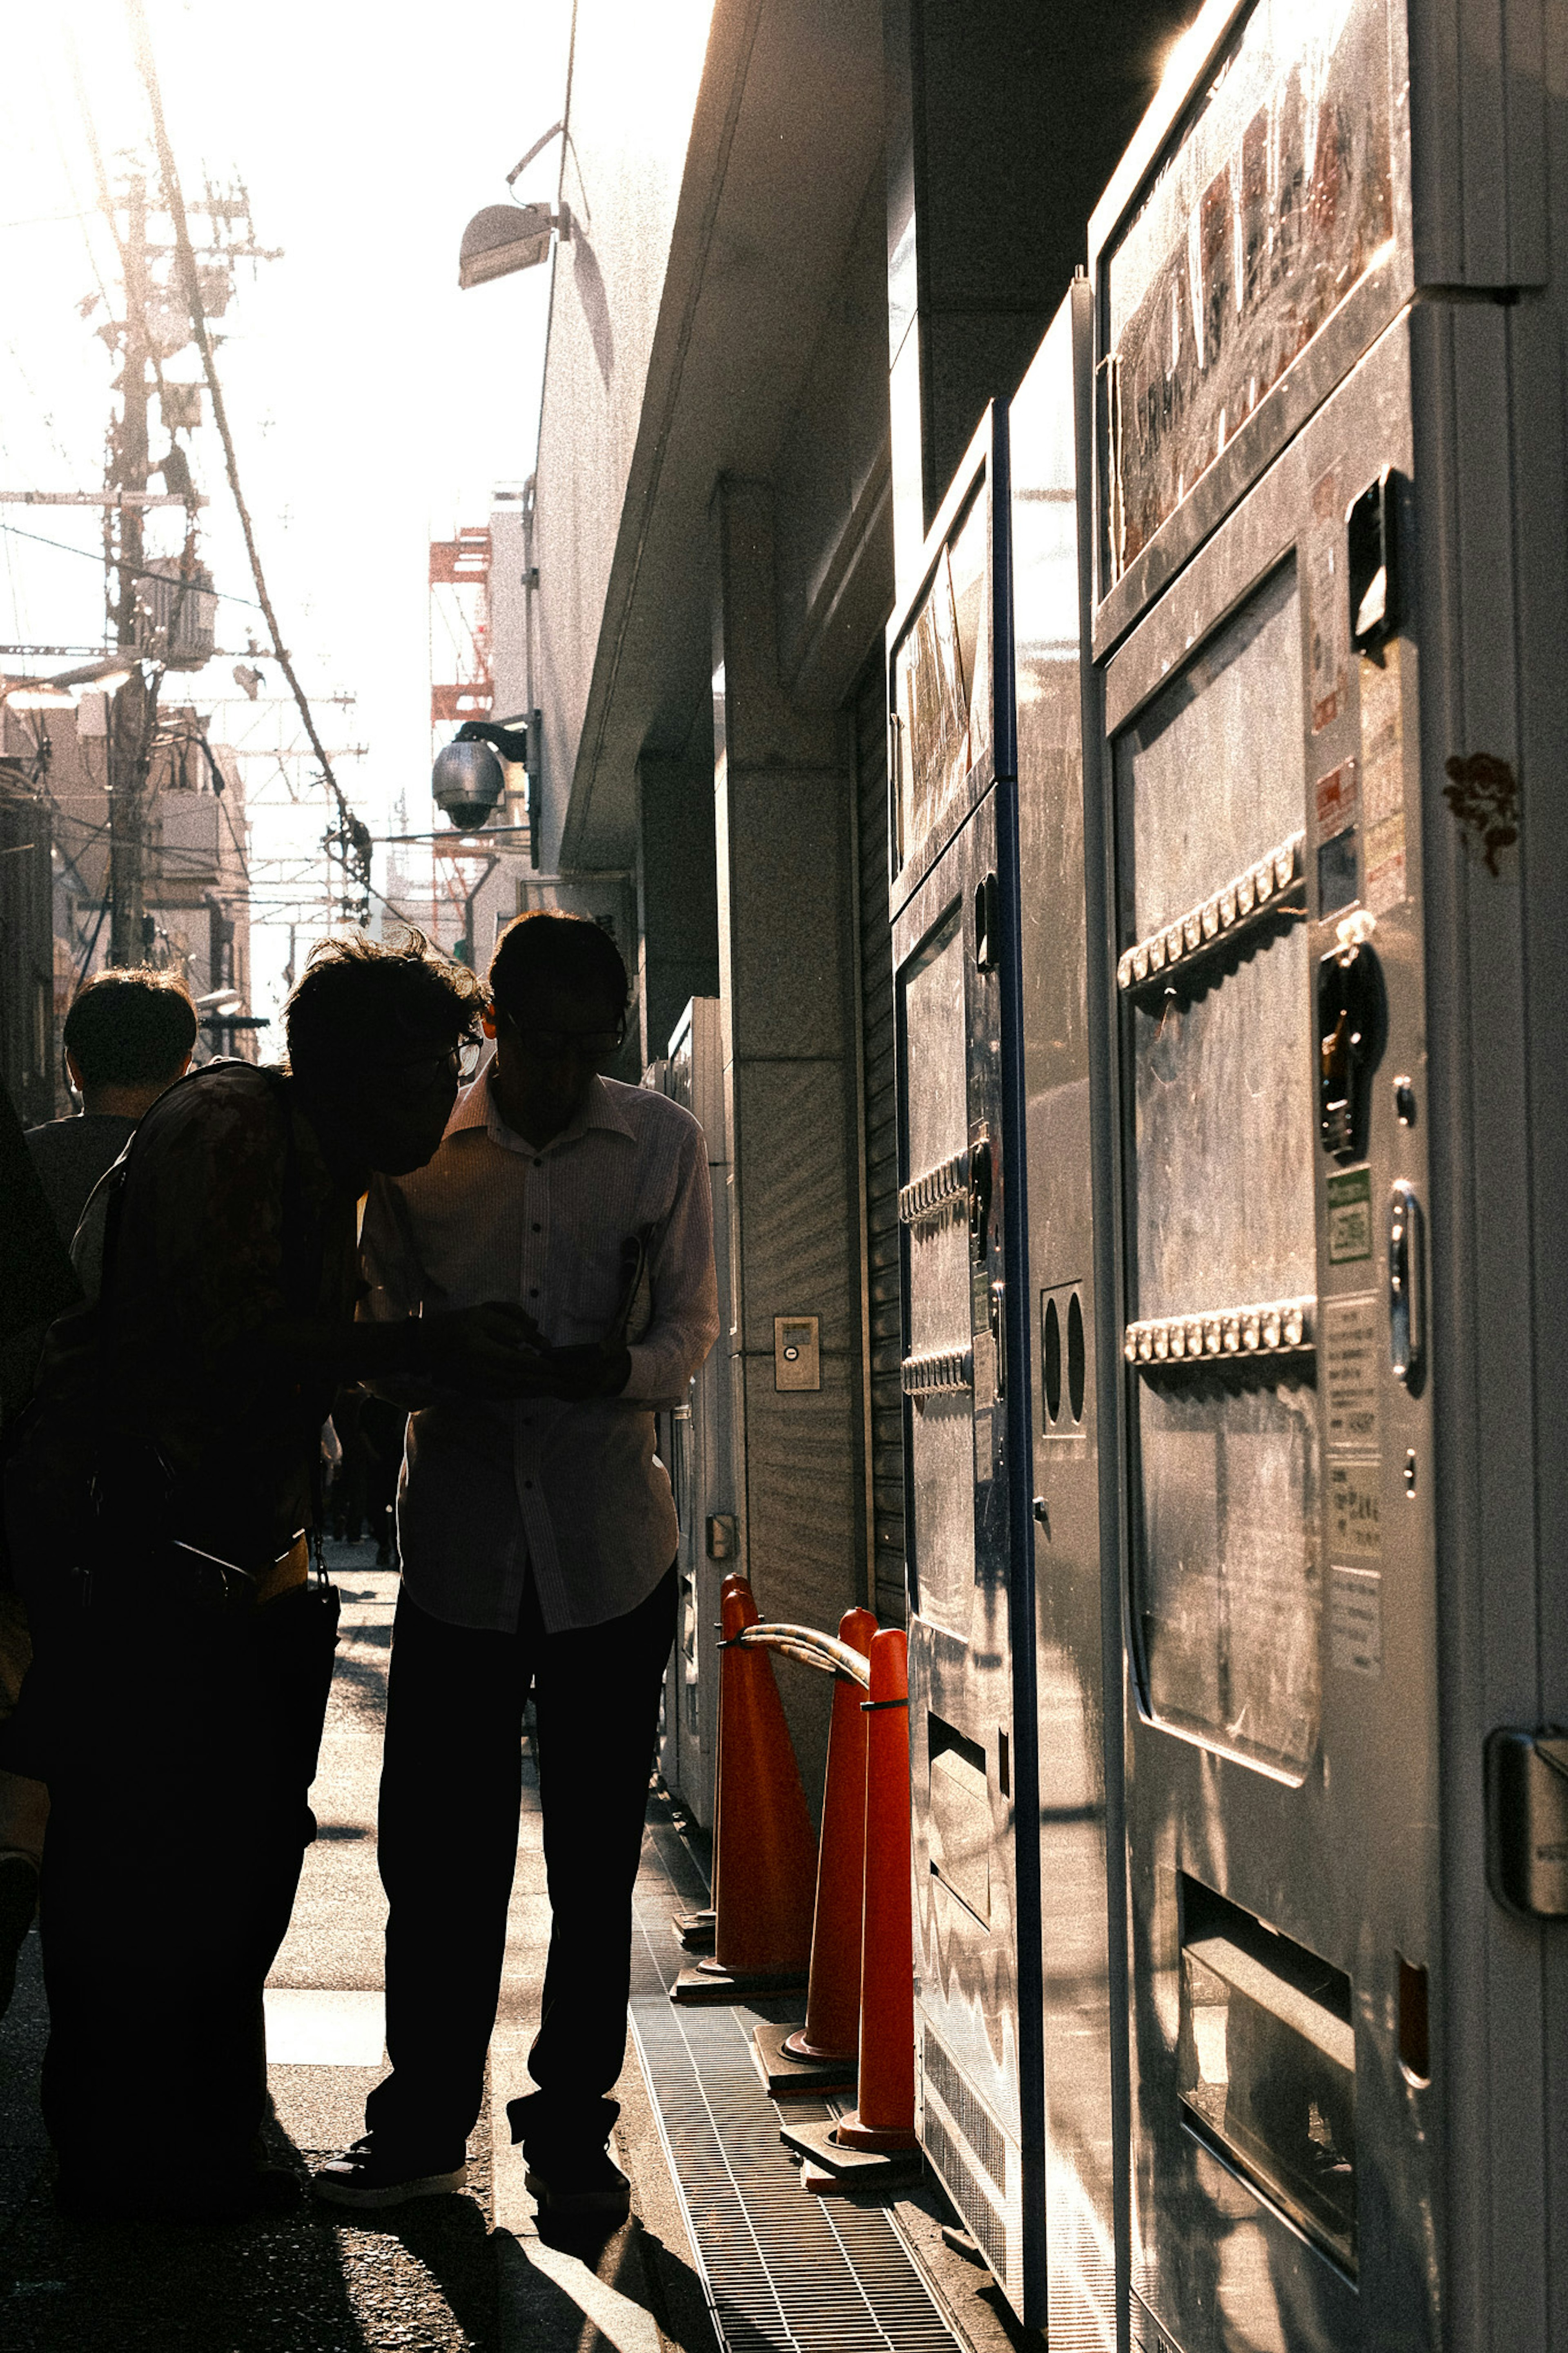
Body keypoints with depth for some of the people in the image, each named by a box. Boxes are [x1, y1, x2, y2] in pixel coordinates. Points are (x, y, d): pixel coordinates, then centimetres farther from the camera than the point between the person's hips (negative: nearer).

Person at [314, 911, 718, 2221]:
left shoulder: (663, 1144, 3)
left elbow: (691, 1328, 4)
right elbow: (375, 1331, 7)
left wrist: (624, 1367, -18)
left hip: (611, 1546, 0)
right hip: (460, 1538, 0)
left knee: (595, 1853, 6)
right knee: (436, 1845, 3)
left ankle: (573, 2126, 18)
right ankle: (424, 2124, 17)